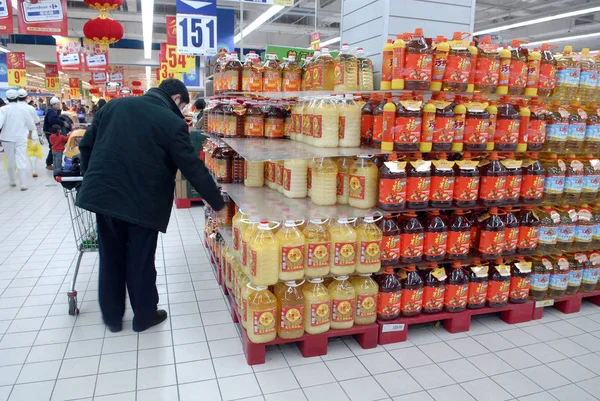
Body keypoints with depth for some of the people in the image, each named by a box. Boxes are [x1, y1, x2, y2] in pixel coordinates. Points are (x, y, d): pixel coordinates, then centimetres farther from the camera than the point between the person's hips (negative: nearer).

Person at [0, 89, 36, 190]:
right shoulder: (22, 109, 1)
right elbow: (31, 124, 10)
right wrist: (30, 133, 29)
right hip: (21, 139, 1)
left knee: (10, 161, 15)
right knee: (22, 161, -4)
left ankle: (12, 181, 27)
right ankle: (23, 184, -11)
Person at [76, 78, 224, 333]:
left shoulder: (115, 105, 9)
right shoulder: (172, 123, -9)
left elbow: (86, 144, 13)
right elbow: (194, 169, -10)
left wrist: (93, 180, 26)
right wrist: (218, 204, -1)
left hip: (103, 194, 5)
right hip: (142, 202, -5)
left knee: (111, 257, 17)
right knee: (141, 261, 9)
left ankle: (112, 317, 30)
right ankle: (144, 316, 26)